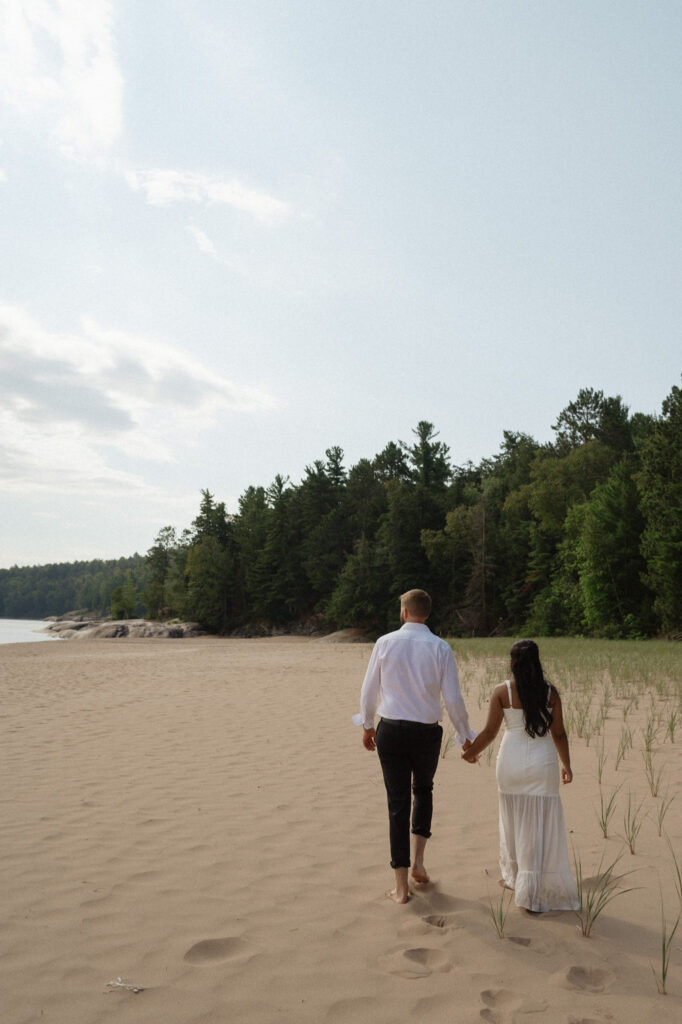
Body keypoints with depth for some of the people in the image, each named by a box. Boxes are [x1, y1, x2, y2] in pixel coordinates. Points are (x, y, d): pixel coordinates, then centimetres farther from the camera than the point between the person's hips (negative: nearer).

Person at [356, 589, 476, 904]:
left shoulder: (385, 643, -4)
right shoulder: (440, 648, -6)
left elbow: (369, 689, 2)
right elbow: (453, 699, -6)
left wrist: (367, 725, 18)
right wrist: (465, 736, 8)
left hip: (390, 729, 0)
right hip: (426, 731, 0)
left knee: (398, 803, 8)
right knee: (423, 790, 27)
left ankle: (401, 886, 15)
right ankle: (419, 860, 18)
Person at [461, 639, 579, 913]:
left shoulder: (502, 691, -6)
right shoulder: (550, 692, -3)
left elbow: (489, 732, -4)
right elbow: (559, 734, 2)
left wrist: (470, 753, 13)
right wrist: (566, 765, 17)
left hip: (512, 760, 0)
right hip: (543, 762, 0)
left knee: (513, 822, 17)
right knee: (542, 827, 7)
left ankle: (515, 877, 34)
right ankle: (535, 892, 11)